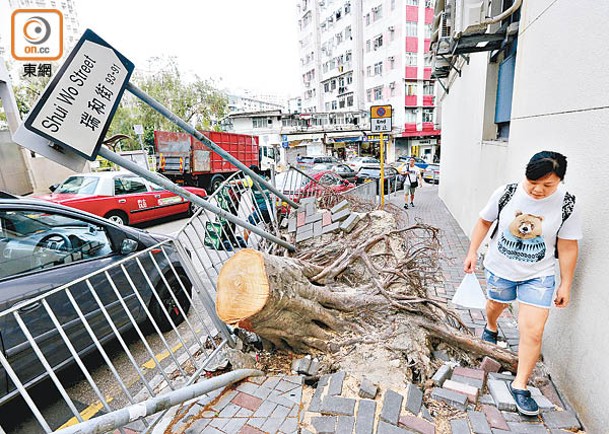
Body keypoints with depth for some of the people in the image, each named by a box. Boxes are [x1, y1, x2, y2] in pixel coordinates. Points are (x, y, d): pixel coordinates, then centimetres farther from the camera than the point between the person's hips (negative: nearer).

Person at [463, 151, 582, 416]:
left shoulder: (566, 205, -15)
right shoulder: (505, 194, -15)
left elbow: (568, 247, -6)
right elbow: (484, 221, 0)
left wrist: (565, 284, -2)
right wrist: (472, 252, 1)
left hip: (538, 276, -1)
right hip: (500, 269, 1)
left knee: (533, 331, -4)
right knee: (496, 305, 25)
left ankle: (520, 385, 12)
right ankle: (490, 327, 61)